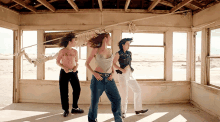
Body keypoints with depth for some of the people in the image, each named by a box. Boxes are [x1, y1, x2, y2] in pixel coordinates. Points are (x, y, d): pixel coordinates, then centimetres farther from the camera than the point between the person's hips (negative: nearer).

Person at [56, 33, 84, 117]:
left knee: (77, 89, 3)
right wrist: (64, 68, -15)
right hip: (64, 72, -4)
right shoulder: (62, 51, -5)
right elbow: (57, 62, 0)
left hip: (73, 72, 4)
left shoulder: (75, 51, 6)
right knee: (64, 92, 1)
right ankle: (66, 110, 14)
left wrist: (76, 67, -5)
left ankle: (75, 108, 19)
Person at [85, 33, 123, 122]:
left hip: (109, 79, 5)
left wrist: (112, 73, 3)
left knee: (117, 99, 1)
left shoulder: (109, 51, 12)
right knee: (95, 101, 1)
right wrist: (94, 73, -13)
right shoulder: (96, 50, -2)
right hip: (98, 78, -4)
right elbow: (87, 63, 1)